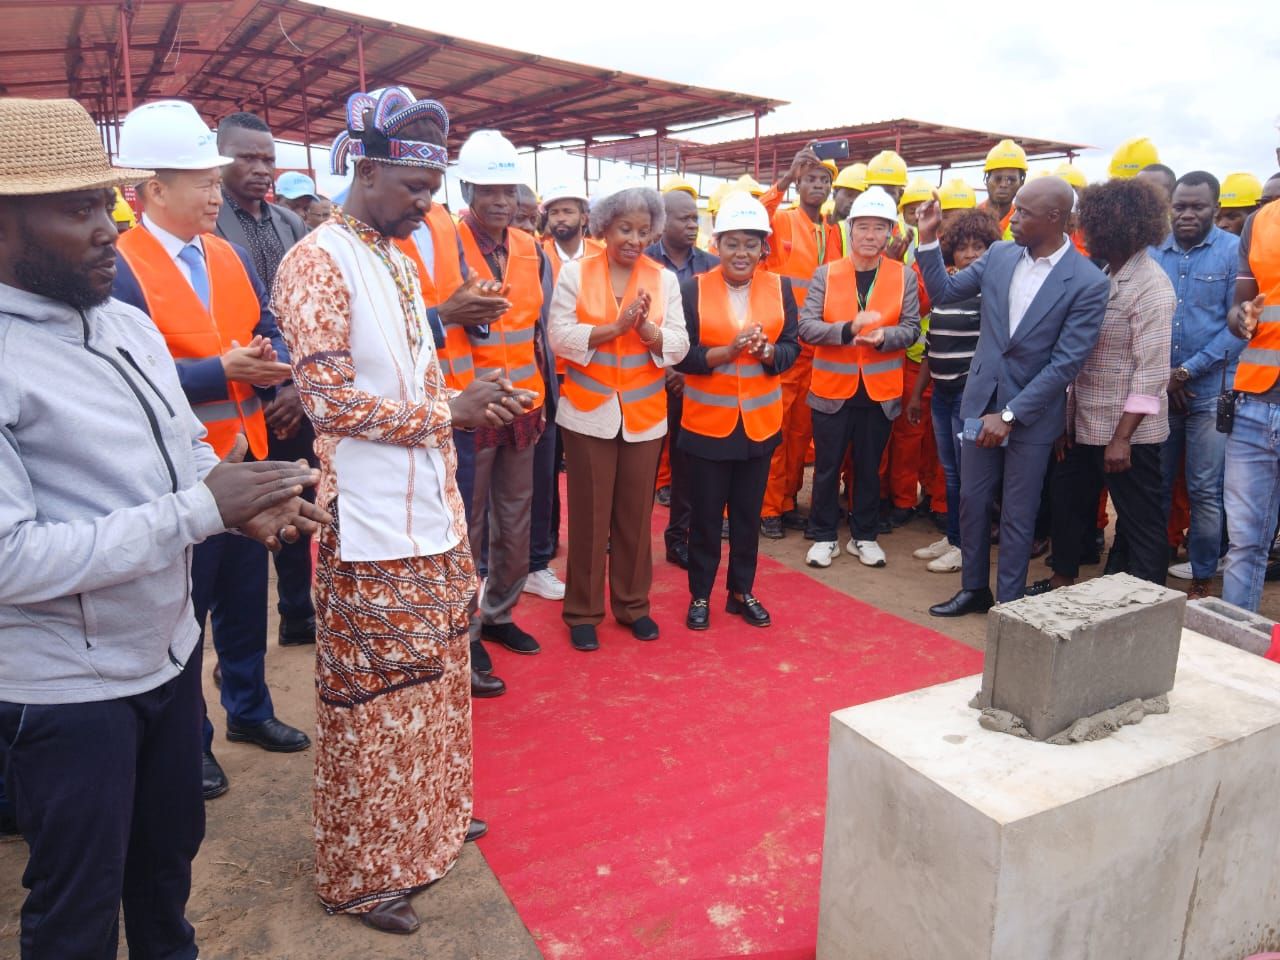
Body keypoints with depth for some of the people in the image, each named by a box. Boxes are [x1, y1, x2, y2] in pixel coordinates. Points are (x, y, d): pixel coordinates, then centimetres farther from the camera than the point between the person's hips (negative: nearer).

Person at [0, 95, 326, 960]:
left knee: (170, 853, 26)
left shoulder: (131, 324, 3)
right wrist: (200, 510, -26)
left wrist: (242, 502, -10)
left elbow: (188, 449, 12)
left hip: (170, 651, 7)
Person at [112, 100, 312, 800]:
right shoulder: (119, 269, -12)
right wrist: (222, 372, -26)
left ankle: (248, 709, 39)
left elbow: (270, 336, 8)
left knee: (245, 596, 19)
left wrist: (268, 364, -13)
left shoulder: (231, 256, 9)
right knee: (184, 608, 8)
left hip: (243, 458, 6)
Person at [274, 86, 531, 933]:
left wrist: (477, 407, 5)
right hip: (370, 527, -8)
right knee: (372, 699, 5)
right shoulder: (318, 262, -13)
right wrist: (450, 412, -17)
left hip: (428, 512, 8)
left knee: (433, 678, 19)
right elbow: (332, 403, -19)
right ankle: (363, 871, 24)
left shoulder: (398, 259, 14)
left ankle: (430, 819, 39)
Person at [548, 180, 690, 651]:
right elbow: (560, 337, -11)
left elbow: (678, 346, -1)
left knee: (636, 514, 10)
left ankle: (633, 603, 26)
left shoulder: (664, 279, 4)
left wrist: (646, 328, -20)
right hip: (590, 413, -2)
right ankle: (582, 611, 17)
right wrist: (616, 326, -20)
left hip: (644, 415, 2)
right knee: (589, 515, 3)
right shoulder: (575, 272, -1)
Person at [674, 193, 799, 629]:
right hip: (707, 421, -2)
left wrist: (767, 352, -20)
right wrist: (725, 353, -24)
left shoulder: (780, 288, 2)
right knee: (705, 513, 8)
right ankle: (700, 595, 24)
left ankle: (741, 592, 29)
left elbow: (792, 347, 1)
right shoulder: (693, 288, -6)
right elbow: (680, 353, -9)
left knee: (748, 512, 13)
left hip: (760, 420, 2)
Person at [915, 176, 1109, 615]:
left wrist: (1009, 415, -18)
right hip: (981, 401, 4)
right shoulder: (999, 255, -1)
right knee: (972, 500, 13)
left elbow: (1066, 362, -16)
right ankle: (974, 588, 31)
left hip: (1032, 414, -4)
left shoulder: (1088, 282, -14)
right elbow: (944, 291, 9)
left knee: (1017, 515, 7)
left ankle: (1009, 602, 24)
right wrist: (928, 239, -4)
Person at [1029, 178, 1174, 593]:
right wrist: (1069, 416, 9)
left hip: (1127, 430, -9)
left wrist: (1122, 437, -22)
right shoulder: (1105, 275, 8)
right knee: (1069, 502, 20)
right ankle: (1062, 581, 38)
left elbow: (1152, 371, -20)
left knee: (1140, 522, 5)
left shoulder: (1150, 286, -16)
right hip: (1086, 423, 9)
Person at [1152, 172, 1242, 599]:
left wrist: (1189, 370, -13)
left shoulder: (1235, 251, -3)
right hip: (1155, 387, 3)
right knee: (1155, 486, 10)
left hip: (1210, 390, -3)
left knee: (1205, 492, 2)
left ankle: (1202, 579, 14)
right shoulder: (1152, 251, 6)